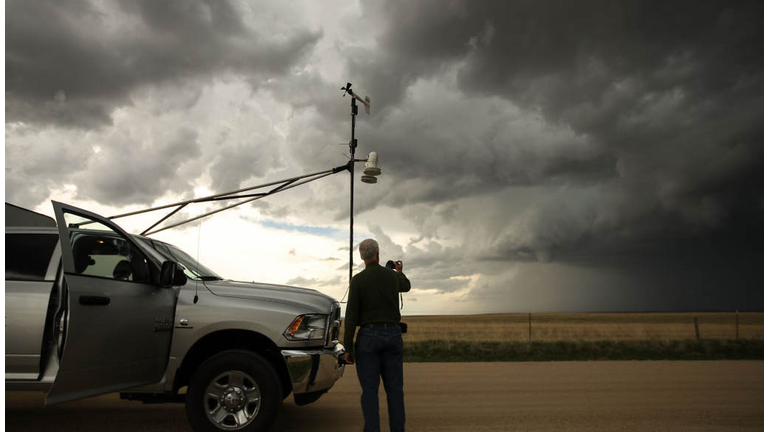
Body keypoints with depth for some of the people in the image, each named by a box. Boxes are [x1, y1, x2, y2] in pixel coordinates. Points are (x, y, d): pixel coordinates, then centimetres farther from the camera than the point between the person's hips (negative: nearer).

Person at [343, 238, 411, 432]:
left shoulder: (358, 280, -8)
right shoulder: (393, 276, 5)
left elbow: (351, 316, -11)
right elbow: (406, 286, 31)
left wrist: (348, 348, -5)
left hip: (369, 337, -3)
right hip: (393, 336, 4)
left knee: (370, 390, 2)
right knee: (394, 388, 10)